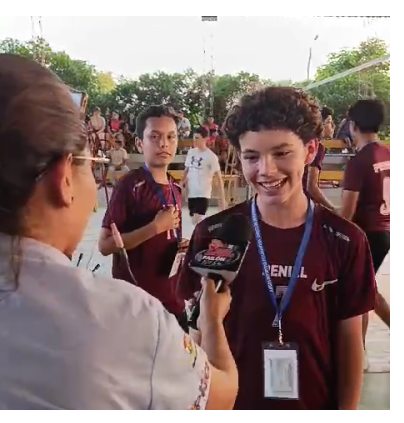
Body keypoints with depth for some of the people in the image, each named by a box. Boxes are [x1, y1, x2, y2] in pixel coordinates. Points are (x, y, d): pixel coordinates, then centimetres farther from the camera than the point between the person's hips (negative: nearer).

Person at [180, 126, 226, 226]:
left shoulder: (211, 156, -11)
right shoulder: (191, 152, 6)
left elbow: (219, 178, -9)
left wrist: (222, 198, -11)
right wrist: (181, 184, 4)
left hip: (203, 194, -6)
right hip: (191, 193, 6)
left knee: (197, 221, -15)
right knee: (194, 221, 12)